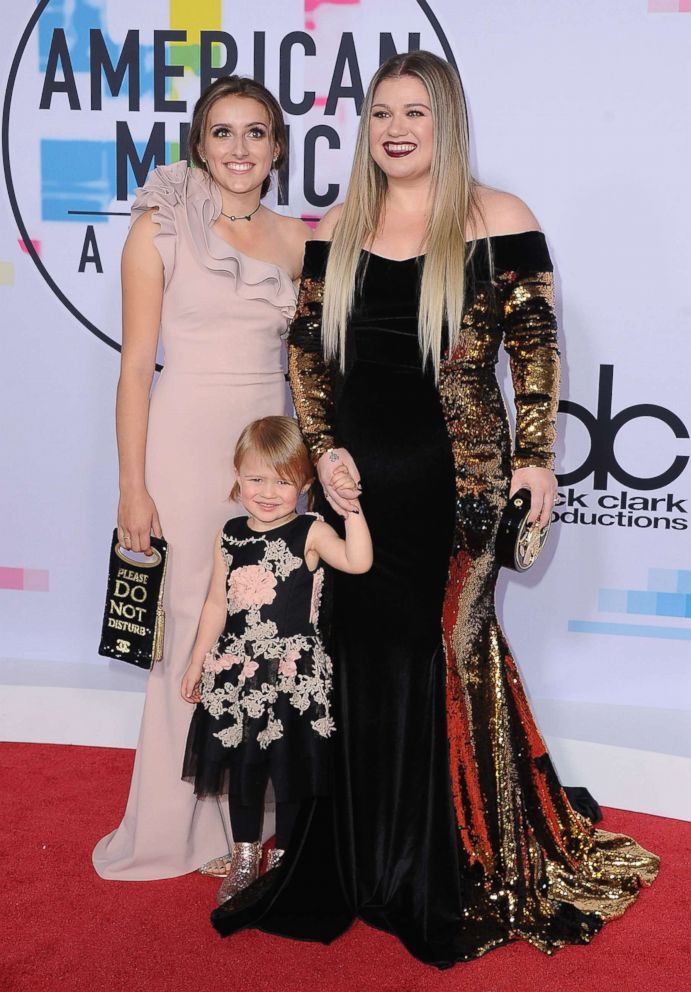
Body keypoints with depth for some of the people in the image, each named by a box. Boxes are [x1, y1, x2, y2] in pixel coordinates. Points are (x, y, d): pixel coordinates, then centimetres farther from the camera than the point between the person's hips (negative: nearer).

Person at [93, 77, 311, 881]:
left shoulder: (297, 239, 9)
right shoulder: (161, 227, -3)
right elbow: (136, 365, -6)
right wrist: (133, 486, -10)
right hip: (188, 443, -4)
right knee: (194, 628, 1)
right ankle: (187, 826, 18)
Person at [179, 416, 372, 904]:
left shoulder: (311, 533, -9)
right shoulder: (230, 536, 3)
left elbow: (358, 561, -28)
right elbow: (217, 603, 10)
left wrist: (350, 505, -33)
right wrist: (198, 662, 13)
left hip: (294, 673, -4)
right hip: (237, 670, 4)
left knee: (291, 766, 8)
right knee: (241, 764, 14)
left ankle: (282, 858, 27)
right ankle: (245, 855, 33)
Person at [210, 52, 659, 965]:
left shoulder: (499, 222, -3)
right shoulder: (338, 231, 9)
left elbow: (536, 351, -2)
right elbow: (305, 348, 11)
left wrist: (535, 458, -7)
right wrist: (324, 448, -1)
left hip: (457, 479, -4)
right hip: (359, 477, 4)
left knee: (449, 656, 3)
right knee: (364, 658, 10)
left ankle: (450, 873, 21)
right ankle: (366, 861, 29)